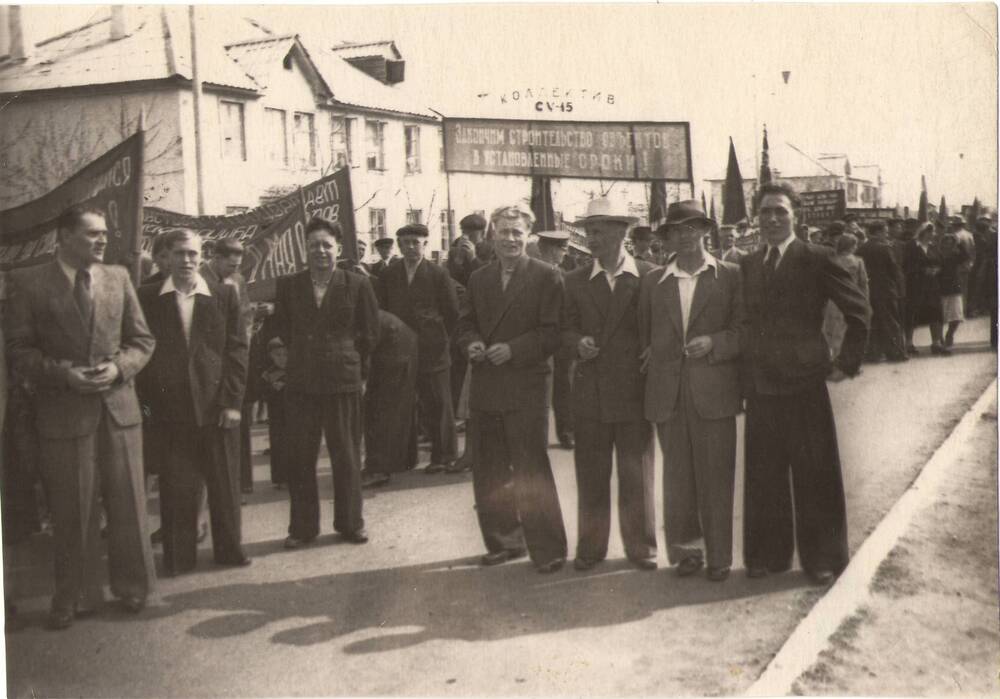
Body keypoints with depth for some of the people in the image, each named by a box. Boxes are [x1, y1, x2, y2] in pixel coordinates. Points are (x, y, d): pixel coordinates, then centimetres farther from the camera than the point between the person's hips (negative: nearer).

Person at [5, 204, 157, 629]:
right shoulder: (28, 283, -1)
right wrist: (63, 374, -17)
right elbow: (19, 350, -3)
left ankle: (132, 587, 24)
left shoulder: (118, 278, 7)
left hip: (118, 406, 2)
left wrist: (118, 367, -10)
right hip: (62, 412, -2)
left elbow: (142, 339, 9)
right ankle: (75, 597, 22)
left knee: (128, 505, 8)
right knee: (73, 511, 6)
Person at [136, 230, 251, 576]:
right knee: (176, 487, 4)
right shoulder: (148, 297, 3)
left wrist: (233, 401, -5)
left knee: (225, 483, 8)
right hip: (170, 407, 0)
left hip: (218, 404, 1)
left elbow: (237, 348, 2)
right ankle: (178, 557, 17)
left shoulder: (224, 295, 4)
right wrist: (148, 400, -3)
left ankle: (229, 549, 22)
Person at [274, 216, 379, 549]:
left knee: (346, 456, 7)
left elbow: (370, 333, 5)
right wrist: (303, 355, 12)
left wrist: (350, 361, 6)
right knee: (300, 458, 6)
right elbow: (281, 328, 15)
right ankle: (302, 527, 18)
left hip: (343, 380, -1)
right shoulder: (288, 286, 3)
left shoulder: (357, 285, -2)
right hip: (300, 382, 2)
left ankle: (350, 523, 22)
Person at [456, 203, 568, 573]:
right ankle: (503, 542, 26)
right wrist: (471, 344, -4)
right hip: (485, 388, 6)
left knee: (532, 471, -4)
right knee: (488, 473, 12)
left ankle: (548, 549, 7)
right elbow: (466, 323, 18)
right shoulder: (478, 279, 13)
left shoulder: (546, 277, -4)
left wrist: (513, 349, -18)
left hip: (525, 389, -6)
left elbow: (553, 332, -8)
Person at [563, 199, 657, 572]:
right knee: (590, 474, 7)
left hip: (634, 390, -2)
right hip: (591, 393, 2)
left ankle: (640, 546, 20)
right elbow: (566, 329, 9)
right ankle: (590, 546, 19)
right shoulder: (576, 281, 7)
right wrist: (578, 343, -11)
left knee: (637, 473, 6)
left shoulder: (648, 276, 0)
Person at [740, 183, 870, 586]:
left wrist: (847, 363, -4)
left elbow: (857, 310, -2)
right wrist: (746, 372, 8)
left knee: (815, 476, 5)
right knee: (763, 477, 9)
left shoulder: (816, 259, -4)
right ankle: (768, 554, 22)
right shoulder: (747, 265, 10)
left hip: (804, 384, -4)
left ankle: (822, 558, 18)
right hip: (760, 387, 4)